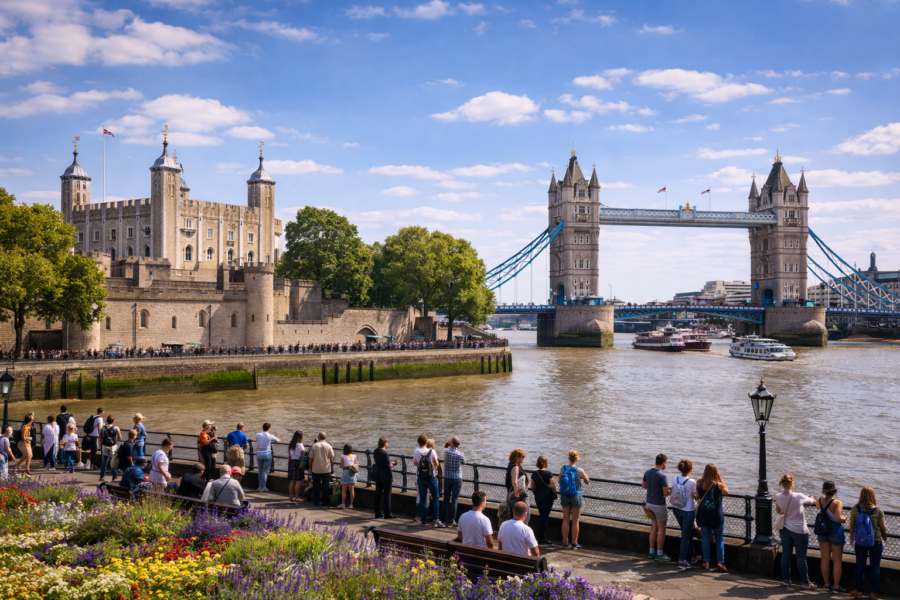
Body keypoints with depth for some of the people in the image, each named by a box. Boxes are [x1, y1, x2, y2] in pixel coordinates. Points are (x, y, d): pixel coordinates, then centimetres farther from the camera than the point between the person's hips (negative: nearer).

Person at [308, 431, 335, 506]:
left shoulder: (314, 446, -5)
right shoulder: (328, 446, -4)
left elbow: (310, 458, -2)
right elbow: (332, 457, 1)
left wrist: (310, 467, 9)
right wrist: (331, 465, 17)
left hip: (316, 469, 0)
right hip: (326, 469, 0)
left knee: (316, 486, 7)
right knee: (326, 485, 12)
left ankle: (316, 502, 10)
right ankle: (324, 500, 14)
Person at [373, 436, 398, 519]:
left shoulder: (375, 452, 6)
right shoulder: (385, 453, -19)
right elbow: (387, 466, -19)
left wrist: (391, 464, 14)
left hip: (378, 476, 8)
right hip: (386, 477, -8)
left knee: (378, 495, 11)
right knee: (387, 495, 0)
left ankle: (377, 513, 16)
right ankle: (387, 514, 4)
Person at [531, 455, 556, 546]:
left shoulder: (534, 474, 2)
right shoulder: (548, 473, -11)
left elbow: (533, 487, 7)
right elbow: (552, 485, -12)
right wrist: (555, 494, 6)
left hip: (538, 497, 5)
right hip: (547, 496, -5)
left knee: (541, 516, 15)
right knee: (544, 517, -1)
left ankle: (541, 537, 18)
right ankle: (541, 538, 2)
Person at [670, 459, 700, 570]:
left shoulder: (676, 478, -4)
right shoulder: (692, 482, -21)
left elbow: (671, 493, 5)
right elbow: (696, 496, -10)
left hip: (676, 510, 6)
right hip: (688, 511, -6)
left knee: (688, 533, 23)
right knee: (685, 536, 3)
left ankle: (692, 556, 35)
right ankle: (681, 562, 4)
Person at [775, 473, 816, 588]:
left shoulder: (778, 497, -9)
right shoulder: (799, 497, -23)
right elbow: (813, 501, -3)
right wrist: (811, 498, 20)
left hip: (785, 529, 5)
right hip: (799, 531, -4)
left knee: (785, 555, 12)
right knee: (801, 557, 5)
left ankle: (786, 580, 20)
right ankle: (806, 582, 16)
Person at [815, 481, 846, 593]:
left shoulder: (818, 501, -8)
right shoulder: (837, 503, -22)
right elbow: (838, 518, -32)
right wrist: (844, 519, -11)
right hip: (836, 532, -4)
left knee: (825, 559, 14)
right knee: (837, 560, 10)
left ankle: (826, 584, 24)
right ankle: (836, 586, 16)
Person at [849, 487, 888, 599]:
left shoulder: (855, 509, -10)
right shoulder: (878, 511, -16)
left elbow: (852, 525, -3)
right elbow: (883, 528, -7)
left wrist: (851, 538, 12)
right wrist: (885, 537, 14)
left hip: (860, 542, 2)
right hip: (876, 541, -2)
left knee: (860, 566, 13)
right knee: (875, 567, 12)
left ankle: (858, 591, 21)